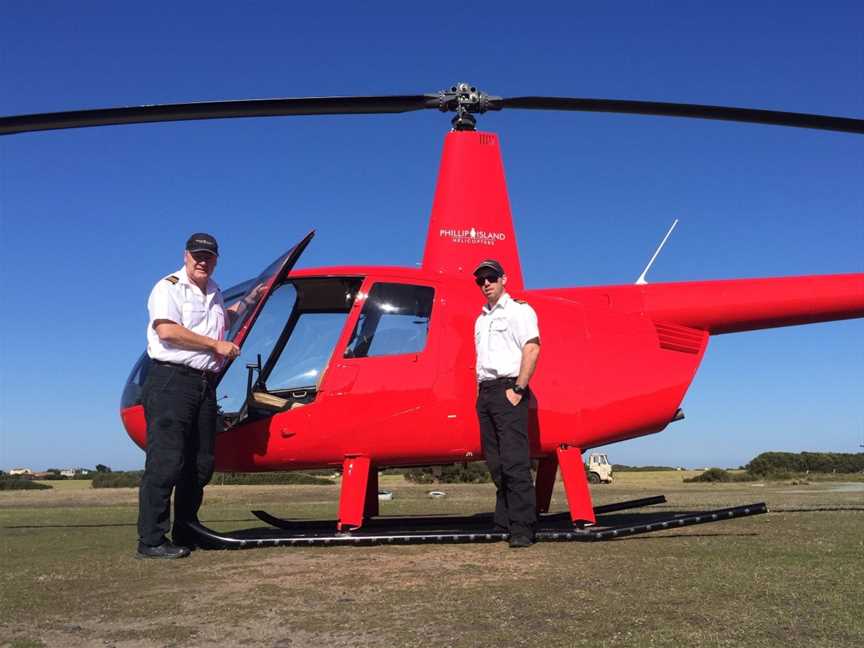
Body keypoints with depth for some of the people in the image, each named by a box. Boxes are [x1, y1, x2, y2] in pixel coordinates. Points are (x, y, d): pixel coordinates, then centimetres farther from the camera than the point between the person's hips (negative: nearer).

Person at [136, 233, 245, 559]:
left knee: (200, 465, 9)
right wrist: (215, 344, -12)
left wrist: (246, 302, 32)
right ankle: (151, 541, -5)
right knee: (165, 462, -10)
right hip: (171, 381, -8)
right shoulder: (169, 287, -2)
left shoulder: (214, 292, 22)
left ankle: (186, 534, 20)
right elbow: (167, 330, -17)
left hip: (205, 384, 8)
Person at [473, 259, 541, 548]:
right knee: (495, 464, 7)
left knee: (515, 462, -13)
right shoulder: (481, 319, 23)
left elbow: (532, 350, -11)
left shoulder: (518, 310, -1)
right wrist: (481, 391, 13)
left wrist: (517, 389, -17)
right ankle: (503, 523, 13)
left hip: (508, 390, -8)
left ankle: (522, 529, -11)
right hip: (485, 393, 8)